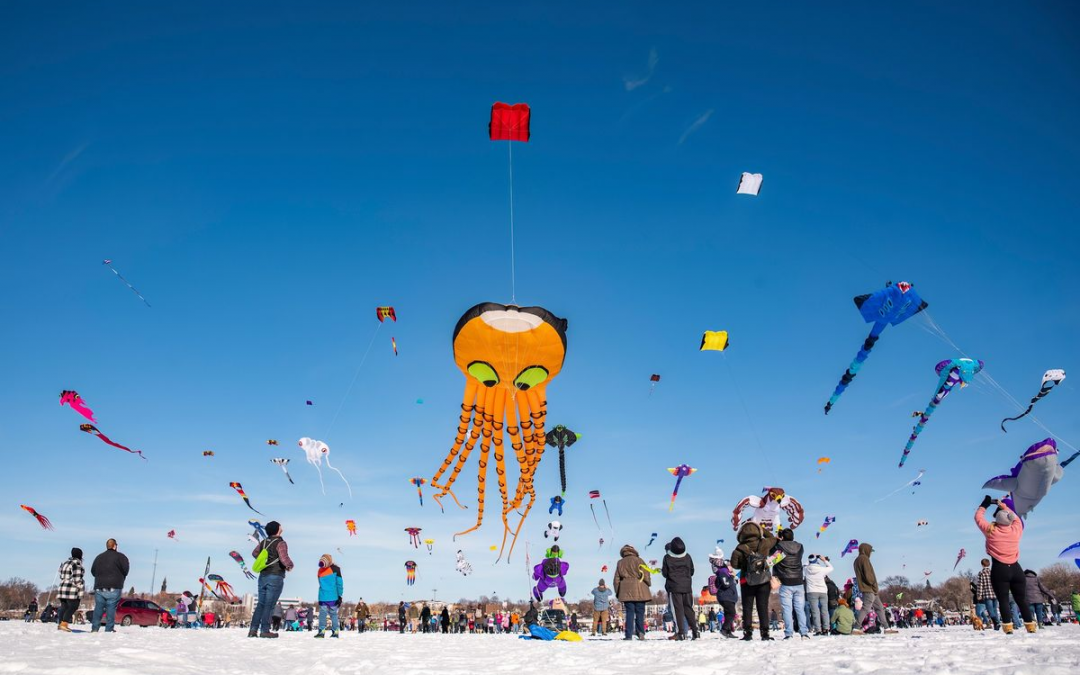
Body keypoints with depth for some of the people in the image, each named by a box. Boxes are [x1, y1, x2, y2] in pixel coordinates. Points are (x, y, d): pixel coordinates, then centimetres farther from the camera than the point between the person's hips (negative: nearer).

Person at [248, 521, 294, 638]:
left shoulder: (263, 542, 11)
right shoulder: (280, 543, -12)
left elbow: (254, 553, 28)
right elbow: (284, 558, -25)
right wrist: (290, 565, -5)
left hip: (263, 576, 7)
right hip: (275, 577, -7)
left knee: (261, 603, 12)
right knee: (269, 604, -4)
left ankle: (253, 629, 7)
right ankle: (265, 630, -5)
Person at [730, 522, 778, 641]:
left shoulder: (740, 549, -11)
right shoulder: (764, 544, -6)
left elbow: (734, 564, -8)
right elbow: (773, 538, 15)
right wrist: (763, 531, 24)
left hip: (747, 582, -1)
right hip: (764, 581, 1)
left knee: (747, 608, 6)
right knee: (763, 607, 6)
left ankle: (748, 632, 2)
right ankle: (765, 633, 4)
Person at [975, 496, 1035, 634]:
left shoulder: (991, 531, -5)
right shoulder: (1016, 529, 2)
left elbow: (978, 517, 11)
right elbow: (1015, 517, 24)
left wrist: (984, 505, 23)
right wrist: (1002, 506, 32)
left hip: (999, 569, -3)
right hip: (1016, 568, 3)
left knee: (1003, 600, -2)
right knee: (1022, 600, 13)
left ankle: (1008, 628, -11)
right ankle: (1031, 628, 13)